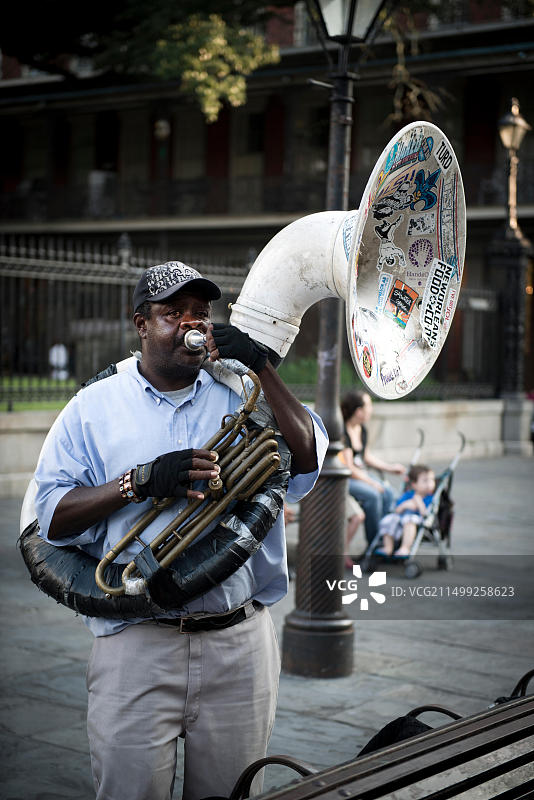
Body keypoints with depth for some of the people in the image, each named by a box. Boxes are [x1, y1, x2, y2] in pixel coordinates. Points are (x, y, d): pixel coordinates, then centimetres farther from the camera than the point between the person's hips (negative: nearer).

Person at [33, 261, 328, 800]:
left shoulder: (241, 396, 11)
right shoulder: (93, 407, 6)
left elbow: (308, 458, -4)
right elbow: (51, 517, -2)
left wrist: (262, 368, -11)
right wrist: (141, 481, -16)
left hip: (239, 645, 2)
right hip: (136, 645, -2)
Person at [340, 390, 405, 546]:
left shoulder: (362, 430, 8)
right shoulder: (342, 433, -21)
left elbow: (366, 456, 24)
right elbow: (349, 468, -22)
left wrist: (391, 468, 20)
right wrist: (372, 482, -18)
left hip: (360, 474, 9)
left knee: (387, 492, -9)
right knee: (372, 494, -26)